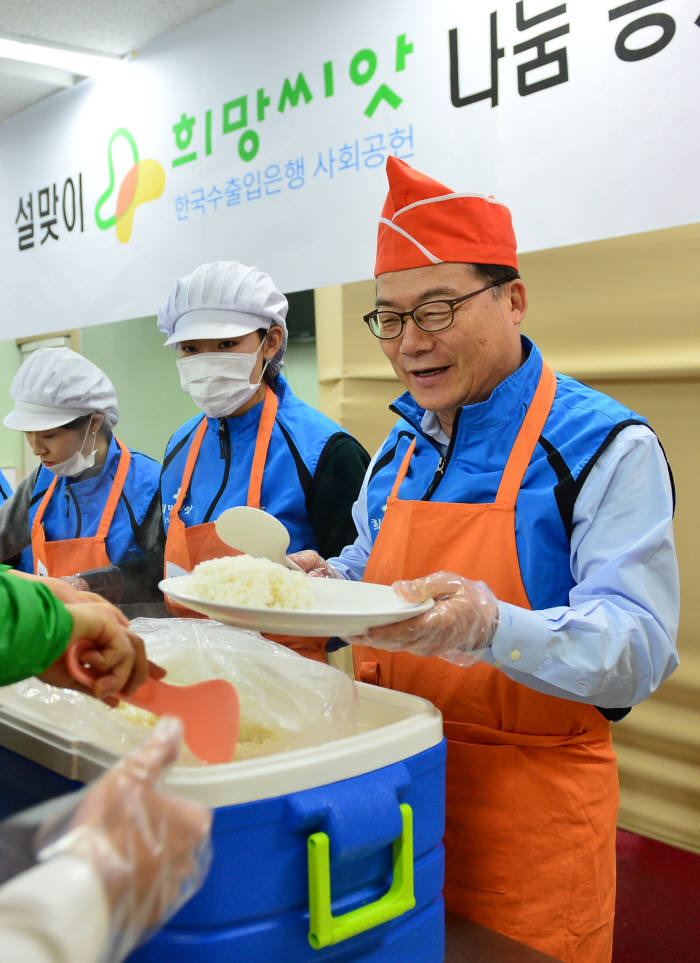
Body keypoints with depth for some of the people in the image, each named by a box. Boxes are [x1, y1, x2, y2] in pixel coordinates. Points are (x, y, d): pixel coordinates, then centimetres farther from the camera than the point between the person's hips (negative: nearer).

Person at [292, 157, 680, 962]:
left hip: (530, 816, -6)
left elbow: (638, 651, -21)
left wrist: (491, 627, -37)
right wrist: (327, 585, -3)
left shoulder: (605, 445, -14)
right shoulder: (400, 446, 7)